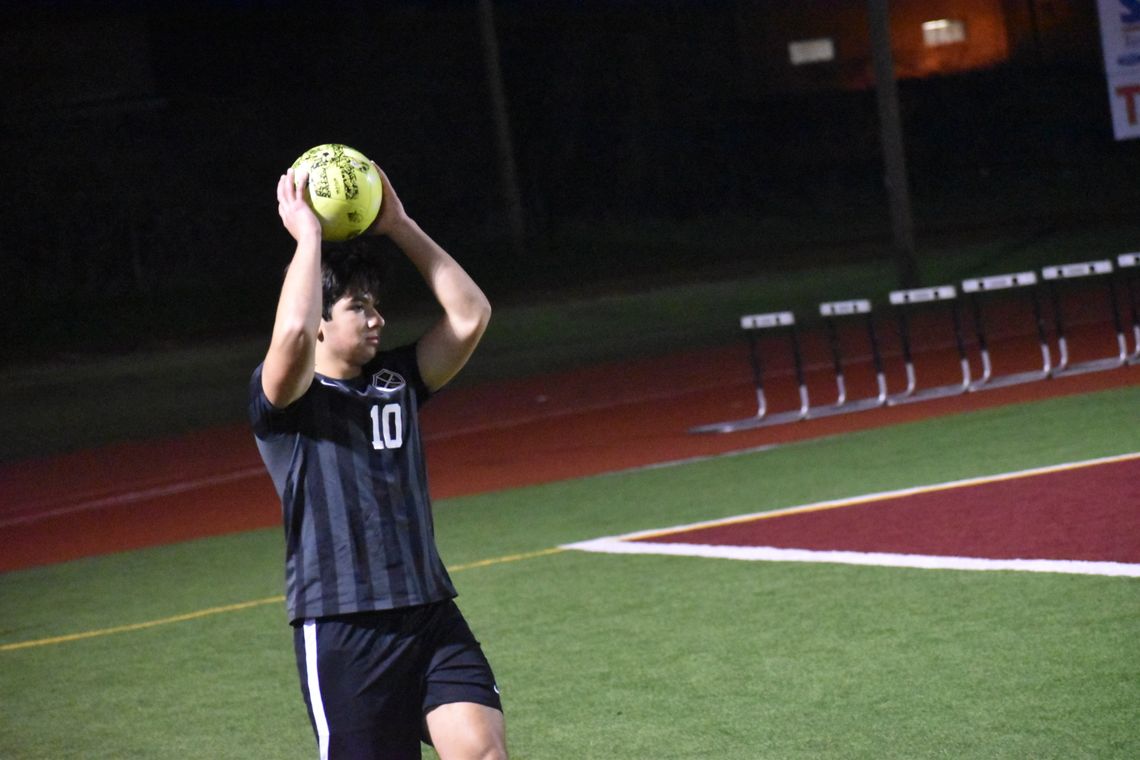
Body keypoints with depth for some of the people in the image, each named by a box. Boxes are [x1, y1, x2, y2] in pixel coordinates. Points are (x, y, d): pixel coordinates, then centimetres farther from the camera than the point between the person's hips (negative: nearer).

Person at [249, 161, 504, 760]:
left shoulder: (396, 379, 14)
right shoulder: (282, 398, -4)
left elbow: (470, 315, 6)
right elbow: (293, 333, -25)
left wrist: (400, 227, 5)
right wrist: (307, 235, -13)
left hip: (431, 612, 5)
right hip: (339, 630, -5)